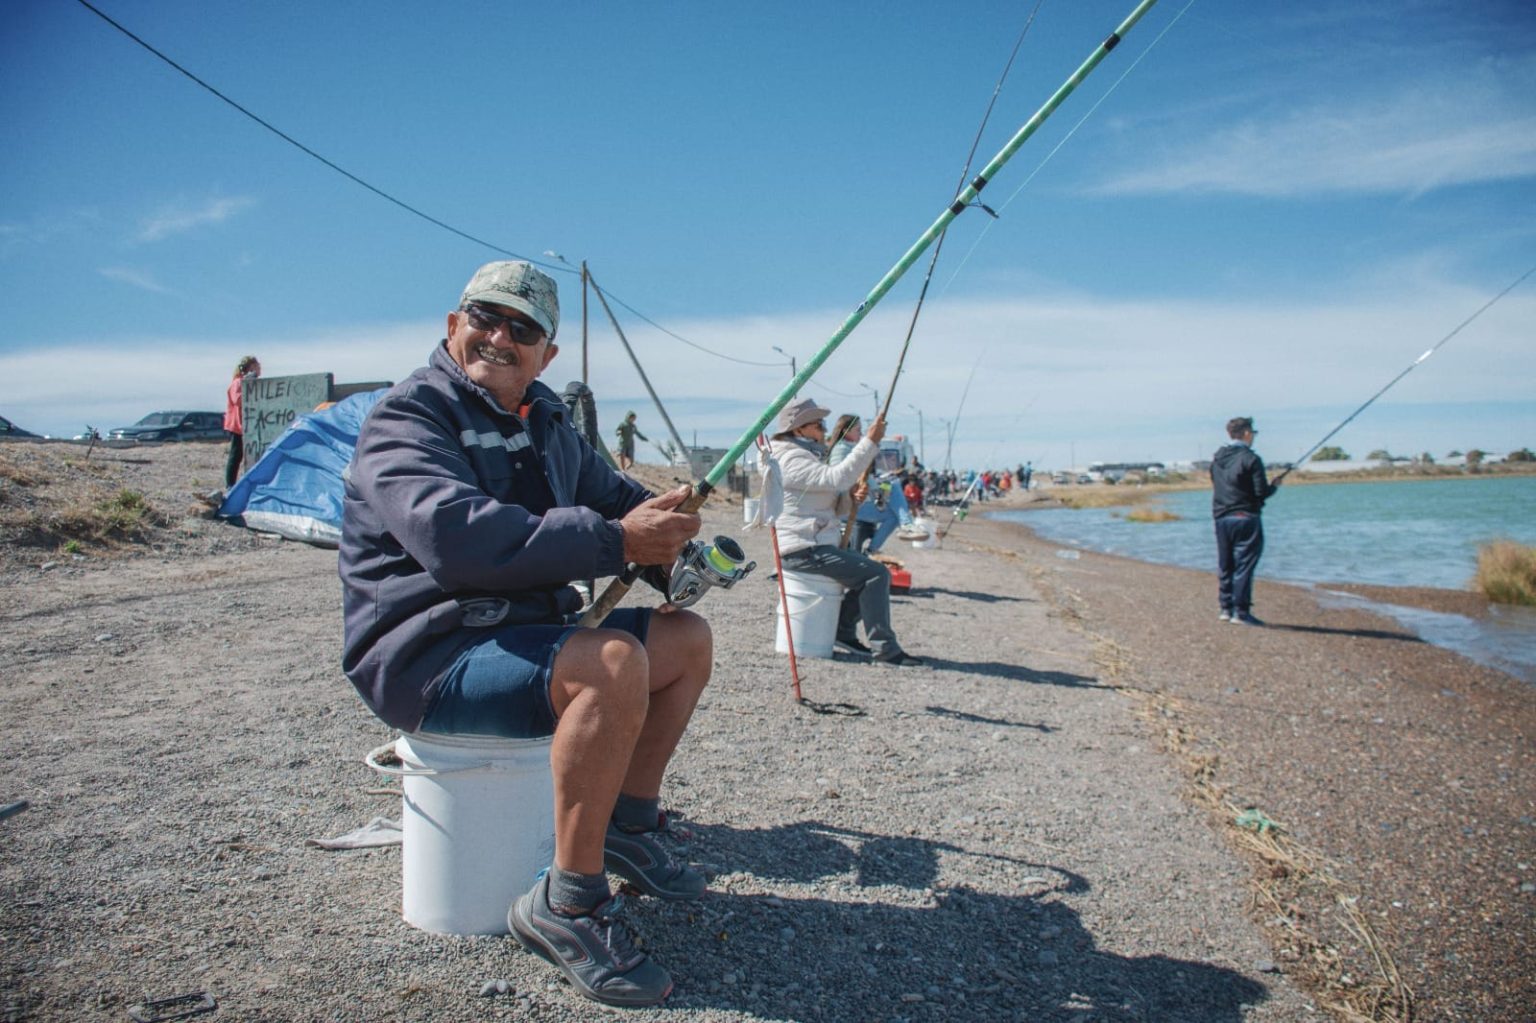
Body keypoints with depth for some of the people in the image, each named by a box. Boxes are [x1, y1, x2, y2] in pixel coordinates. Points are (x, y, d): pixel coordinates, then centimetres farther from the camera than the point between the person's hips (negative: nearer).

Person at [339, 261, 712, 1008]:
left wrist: (661, 525, -5)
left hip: (524, 632, 9)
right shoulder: (408, 415, -13)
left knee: (688, 638, 8)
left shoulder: (545, 422, 14)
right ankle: (566, 905, -19)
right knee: (612, 664, -32)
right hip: (425, 656, -9)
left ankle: (628, 825, 17)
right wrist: (616, 542, -31)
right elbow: (456, 535, -31)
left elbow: (612, 493, 21)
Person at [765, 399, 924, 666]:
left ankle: (843, 631, 18)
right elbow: (836, 477, -28)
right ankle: (884, 648, -13)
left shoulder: (805, 458, 21)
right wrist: (870, 441, -26)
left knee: (869, 571, 18)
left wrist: (852, 498, -2)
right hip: (804, 550, -11)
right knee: (877, 574, -16)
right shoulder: (791, 460, -13)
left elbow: (832, 509, 19)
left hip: (815, 546, 11)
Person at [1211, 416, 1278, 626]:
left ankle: (1226, 608, 17)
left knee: (1225, 565, 12)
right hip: (1245, 518, -6)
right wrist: (1273, 487, 6)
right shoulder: (1250, 459, -11)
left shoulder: (1216, 458, 10)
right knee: (1244, 565, -4)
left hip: (1221, 518, 7)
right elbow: (1261, 492, -13)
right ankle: (1241, 612, -3)